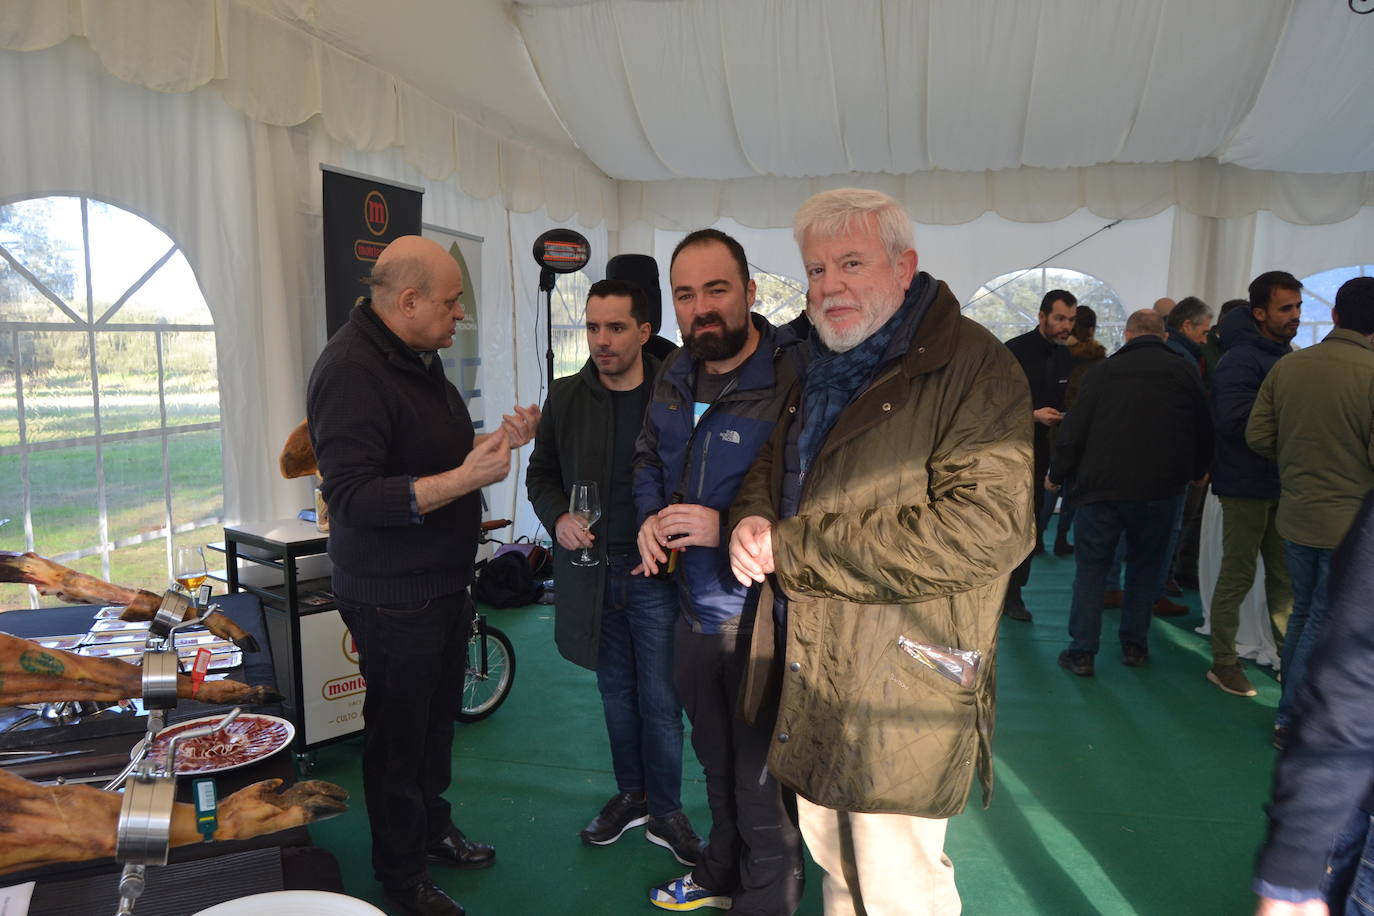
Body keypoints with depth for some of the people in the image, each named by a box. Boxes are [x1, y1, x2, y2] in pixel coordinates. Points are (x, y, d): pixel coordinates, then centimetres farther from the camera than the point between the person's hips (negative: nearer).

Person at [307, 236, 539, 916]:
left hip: (443, 585, 9)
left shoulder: (418, 358, 10)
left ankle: (434, 829, 44)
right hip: (393, 599, -9)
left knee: (438, 716, 23)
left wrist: (499, 441, 5)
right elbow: (351, 498, -29)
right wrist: (467, 477, -32)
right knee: (399, 737, 9)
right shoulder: (351, 371, -23)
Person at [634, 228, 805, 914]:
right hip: (695, 609, 8)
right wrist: (651, 515, -1)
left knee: (763, 788, 11)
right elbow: (648, 456, 18)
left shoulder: (794, 381, -23)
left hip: (762, 620, -7)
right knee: (716, 760, 27)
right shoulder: (676, 375, 3)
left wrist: (727, 528, -28)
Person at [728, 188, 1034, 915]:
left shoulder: (973, 365, -15)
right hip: (807, 674, 8)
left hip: (899, 687, -7)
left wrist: (794, 551, -23)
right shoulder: (818, 370, 11)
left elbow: (987, 526, -27)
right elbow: (771, 465, 20)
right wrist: (752, 519, -7)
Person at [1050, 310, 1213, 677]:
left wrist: (1057, 474, 10)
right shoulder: (1183, 372, 3)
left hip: (1102, 486, -1)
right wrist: (1194, 474, 26)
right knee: (1146, 564, 16)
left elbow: (1073, 430, -2)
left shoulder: (1105, 370, -1)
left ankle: (1082, 651, 5)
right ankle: (1134, 644, 21)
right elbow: (1204, 431, 9)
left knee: (1091, 565, 7)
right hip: (1160, 491, 2)